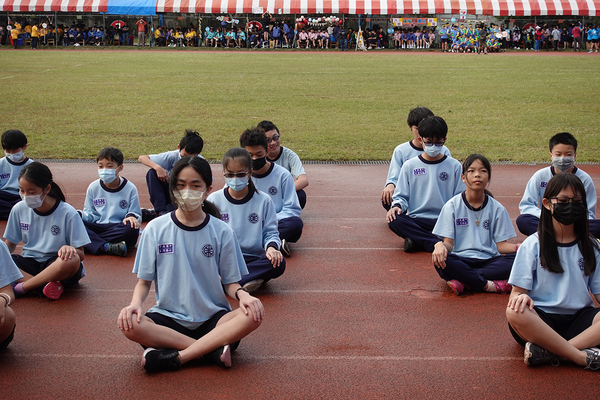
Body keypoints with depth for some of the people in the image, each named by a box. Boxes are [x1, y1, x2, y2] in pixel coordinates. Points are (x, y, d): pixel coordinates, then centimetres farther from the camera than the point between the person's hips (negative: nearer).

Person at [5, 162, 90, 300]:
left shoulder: (67, 213, -9)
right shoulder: (19, 209, 3)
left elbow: (81, 254, -9)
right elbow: (10, 244, 14)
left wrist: (69, 248, -33)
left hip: (56, 265, -3)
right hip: (28, 264, 3)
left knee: (71, 260, -39)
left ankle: (22, 287, -24)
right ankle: (47, 285, -30)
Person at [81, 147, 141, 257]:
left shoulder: (130, 188, 4)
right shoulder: (93, 187, 11)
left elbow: (136, 214, 5)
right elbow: (89, 213, 12)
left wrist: (131, 217, -20)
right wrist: (81, 215, -12)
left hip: (119, 229, -2)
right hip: (97, 227, 2)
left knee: (132, 229, -37)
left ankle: (91, 243, -28)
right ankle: (106, 247, -39)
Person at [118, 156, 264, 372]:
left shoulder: (221, 231, 1)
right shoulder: (155, 229, 2)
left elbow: (230, 282, 6)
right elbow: (144, 281, 5)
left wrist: (242, 294, -19)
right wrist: (135, 304, -17)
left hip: (212, 317, 0)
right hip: (168, 317, 0)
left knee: (253, 315, -29)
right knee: (128, 324, -31)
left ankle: (176, 356, -28)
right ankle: (214, 348, -26)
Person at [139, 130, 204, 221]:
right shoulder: (173, 156, -13)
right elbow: (141, 158, -14)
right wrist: (158, 167, -32)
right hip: (170, 193, 1)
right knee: (152, 173, -22)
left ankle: (154, 213, -30)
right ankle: (160, 209, -29)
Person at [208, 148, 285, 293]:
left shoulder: (263, 200, 6)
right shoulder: (214, 200, 7)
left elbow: (270, 232, 9)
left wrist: (271, 247, -14)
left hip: (253, 258, 1)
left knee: (278, 263, -31)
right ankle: (249, 279, -34)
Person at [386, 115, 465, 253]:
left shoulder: (454, 166, 10)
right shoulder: (410, 166, 11)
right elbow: (401, 195, 11)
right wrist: (397, 206, -12)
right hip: (416, 220, 1)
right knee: (394, 220, -31)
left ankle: (417, 239, -23)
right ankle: (438, 244, -31)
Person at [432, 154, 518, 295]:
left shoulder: (497, 208, 8)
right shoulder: (452, 206, 3)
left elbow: (501, 245, 4)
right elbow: (449, 243, -1)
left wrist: (520, 247, -18)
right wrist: (441, 245, -26)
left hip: (488, 260, 2)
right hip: (460, 260, -2)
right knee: (439, 259, -34)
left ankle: (463, 281, -26)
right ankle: (489, 285, -27)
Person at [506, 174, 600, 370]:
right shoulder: (533, 245, 4)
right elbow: (517, 291, -1)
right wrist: (521, 297, -26)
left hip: (579, 320, 2)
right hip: (541, 320, -2)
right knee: (515, 312, -36)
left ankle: (548, 351, -34)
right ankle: (582, 357, -32)